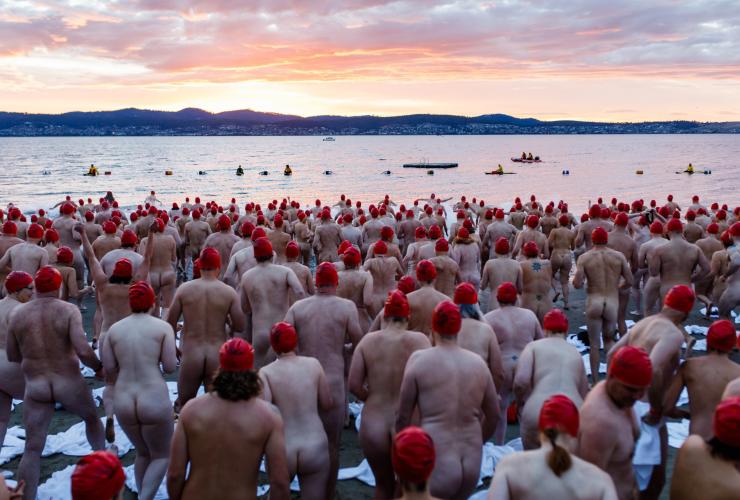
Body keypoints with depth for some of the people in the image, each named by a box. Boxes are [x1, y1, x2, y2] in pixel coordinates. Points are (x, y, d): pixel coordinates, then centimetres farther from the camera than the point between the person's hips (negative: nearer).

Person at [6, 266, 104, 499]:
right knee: (92, 418, 29)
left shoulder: (18, 313, -2)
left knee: (32, 449, 6)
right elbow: (82, 350, -23)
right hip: (69, 383, -1)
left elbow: (12, 355, 6)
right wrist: (99, 367, -5)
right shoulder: (69, 310, -13)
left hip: (35, 387, 2)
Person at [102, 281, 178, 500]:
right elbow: (170, 367, -6)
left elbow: (109, 369, 4)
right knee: (161, 456, 17)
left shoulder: (115, 329, 6)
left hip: (123, 403, 4)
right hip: (155, 401, -4)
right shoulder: (163, 327, -3)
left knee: (142, 453, 27)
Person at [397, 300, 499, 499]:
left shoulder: (419, 359, -8)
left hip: (435, 463, -5)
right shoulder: (478, 362, 4)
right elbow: (494, 415, 13)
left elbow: (403, 417, -4)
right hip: (473, 464, 5)